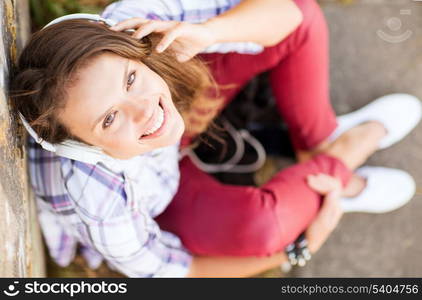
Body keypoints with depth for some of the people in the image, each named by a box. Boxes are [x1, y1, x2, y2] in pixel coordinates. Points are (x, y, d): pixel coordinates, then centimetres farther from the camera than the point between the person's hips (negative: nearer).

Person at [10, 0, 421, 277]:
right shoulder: (94, 201, -41)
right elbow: (169, 271, -20)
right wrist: (303, 248, -21)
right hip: (154, 213, -4)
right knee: (262, 222, -37)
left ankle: (318, 141, 14)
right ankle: (343, 155, -2)